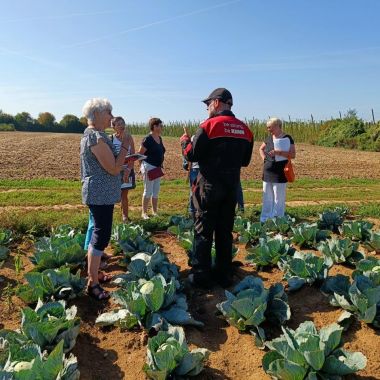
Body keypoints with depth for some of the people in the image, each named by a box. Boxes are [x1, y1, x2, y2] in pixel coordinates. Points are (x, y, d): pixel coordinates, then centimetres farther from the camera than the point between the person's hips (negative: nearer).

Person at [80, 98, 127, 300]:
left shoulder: (91, 133, 12)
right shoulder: (97, 138, -20)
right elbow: (114, 169, -21)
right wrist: (124, 146, -13)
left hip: (99, 194, 11)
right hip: (101, 195, -11)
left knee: (98, 232, 18)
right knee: (102, 235, -4)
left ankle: (92, 274, 31)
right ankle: (93, 284, 6)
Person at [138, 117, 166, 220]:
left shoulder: (159, 138, 9)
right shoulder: (147, 139, -15)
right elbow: (140, 154, -13)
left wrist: (160, 164, 13)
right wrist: (144, 166, -11)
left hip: (157, 168, 8)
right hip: (149, 167, -8)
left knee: (156, 191, 13)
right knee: (148, 191, -1)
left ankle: (155, 211, 24)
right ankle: (144, 213, 10)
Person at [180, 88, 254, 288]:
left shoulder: (209, 125, -11)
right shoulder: (245, 129, 7)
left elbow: (192, 155, -10)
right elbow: (245, 160, 13)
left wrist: (185, 141, 9)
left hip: (209, 185, -5)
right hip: (232, 186, 6)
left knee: (203, 231, 4)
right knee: (225, 231, 14)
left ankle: (201, 276, 9)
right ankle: (224, 275, 22)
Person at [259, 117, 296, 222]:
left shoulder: (287, 138, -6)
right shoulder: (269, 138, 12)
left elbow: (293, 154, -13)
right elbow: (261, 149, 28)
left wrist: (279, 152, -24)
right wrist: (263, 157, 8)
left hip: (279, 174, -6)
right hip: (267, 173, 6)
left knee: (278, 199, 0)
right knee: (267, 198, 12)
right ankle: (264, 219, 20)